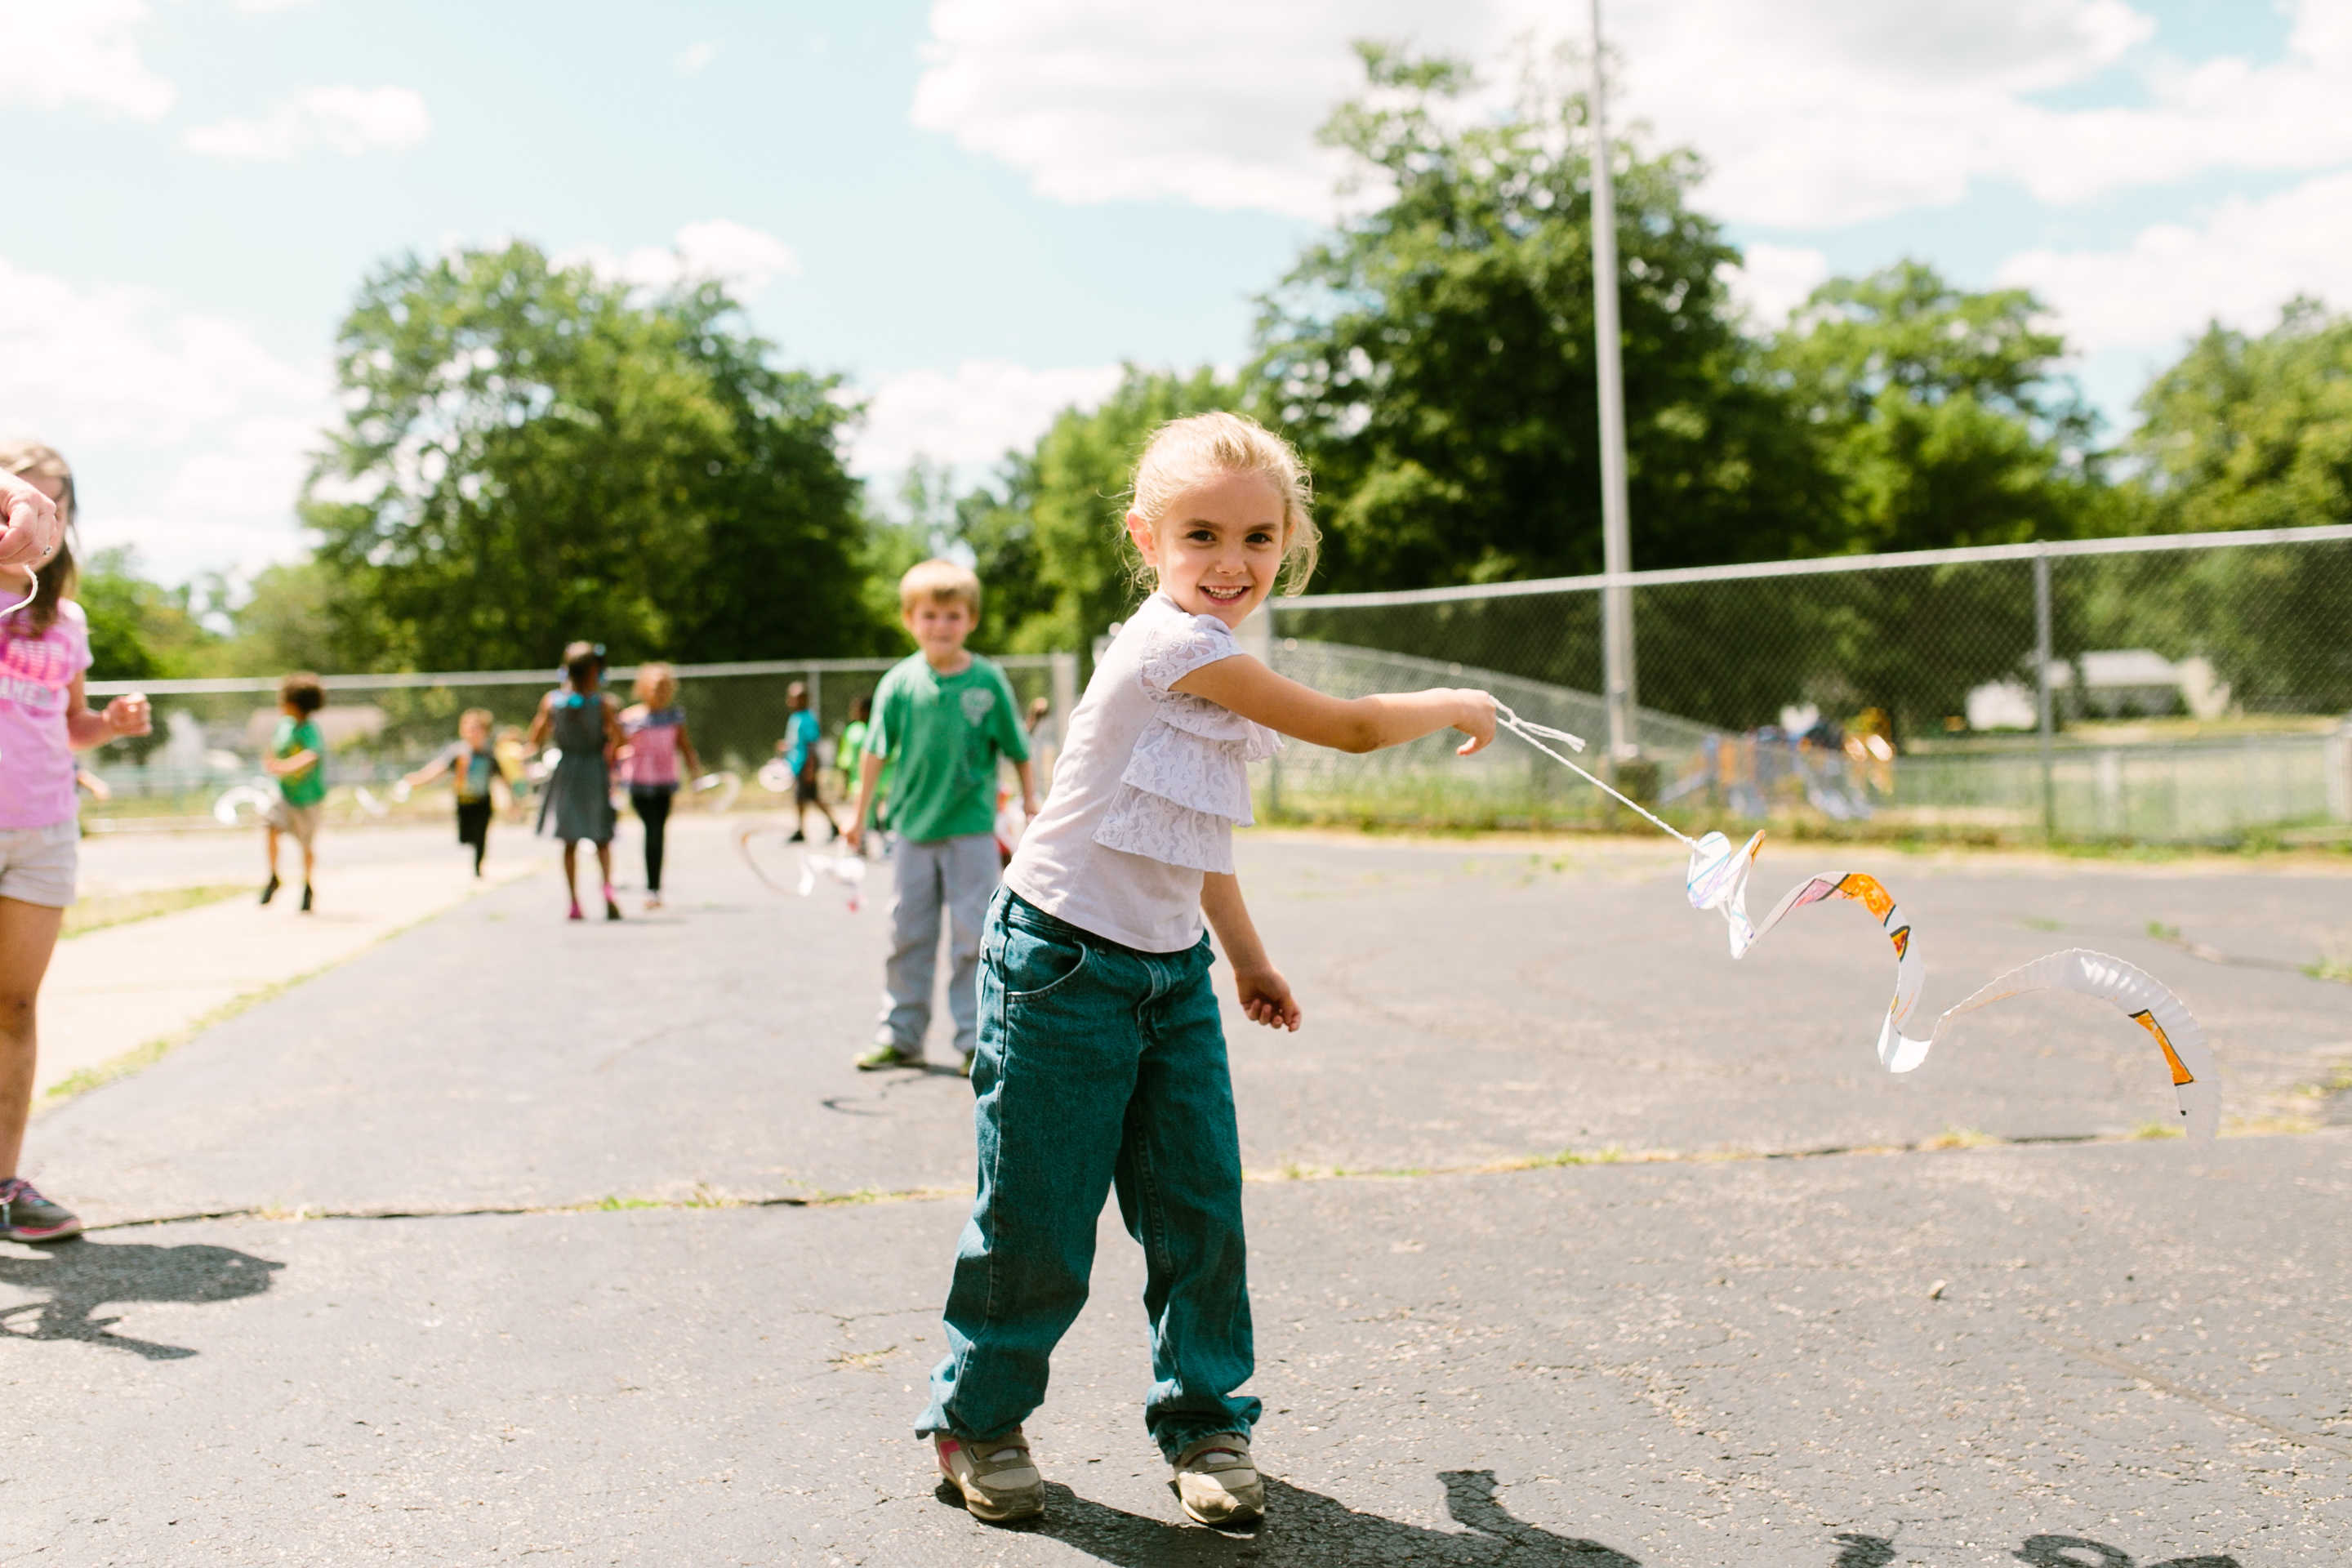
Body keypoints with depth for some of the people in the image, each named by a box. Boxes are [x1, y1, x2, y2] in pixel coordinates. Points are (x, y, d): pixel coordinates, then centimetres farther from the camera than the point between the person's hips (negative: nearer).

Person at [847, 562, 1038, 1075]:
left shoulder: (989, 680, -6)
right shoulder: (900, 682, -2)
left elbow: (1017, 748, 3)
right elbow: (877, 751, 4)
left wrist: (1030, 798, 5)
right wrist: (860, 813, 8)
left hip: (971, 829, -2)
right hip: (914, 828, 2)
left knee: (973, 939, 1)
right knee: (908, 938, 11)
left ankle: (976, 1041, 11)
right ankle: (901, 1036, 22)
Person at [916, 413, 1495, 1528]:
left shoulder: (1219, 668, 11)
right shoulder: (1176, 645, -19)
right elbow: (1350, 729, -15)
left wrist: (1250, 963, 23)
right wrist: (1457, 708, 3)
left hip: (1170, 969, 8)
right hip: (1064, 964, -8)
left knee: (1200, 1206, 6)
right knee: (1038, 1219, 3)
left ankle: (1203, 1419, 22)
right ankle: (979, 1418, 23)